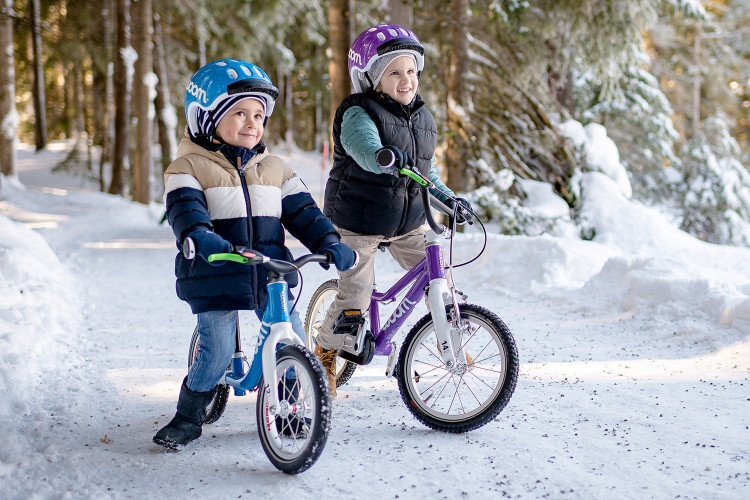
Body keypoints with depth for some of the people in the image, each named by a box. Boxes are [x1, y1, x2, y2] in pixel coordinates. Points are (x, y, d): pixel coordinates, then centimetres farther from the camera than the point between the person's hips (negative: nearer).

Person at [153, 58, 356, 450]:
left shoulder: (274, 168, 13)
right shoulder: (190, 167, -2)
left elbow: (301, 211, 10)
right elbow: (185, 208, -19)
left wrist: (329, 242, -7)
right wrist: (199, 237, -40)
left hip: (270, 275, 4)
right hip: (215, 276, -4)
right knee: (217, 352, -8)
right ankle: (188, 417, 15)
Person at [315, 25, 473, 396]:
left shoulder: (422, 119, 7)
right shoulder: (358, 113, -15)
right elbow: (362, 144, -39)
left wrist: (448, 198, 6)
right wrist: (383, 156, -61)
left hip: (407, 223, 6)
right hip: (357, 223, -6)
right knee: (354, 299, -6)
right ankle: (325, 355, 17)